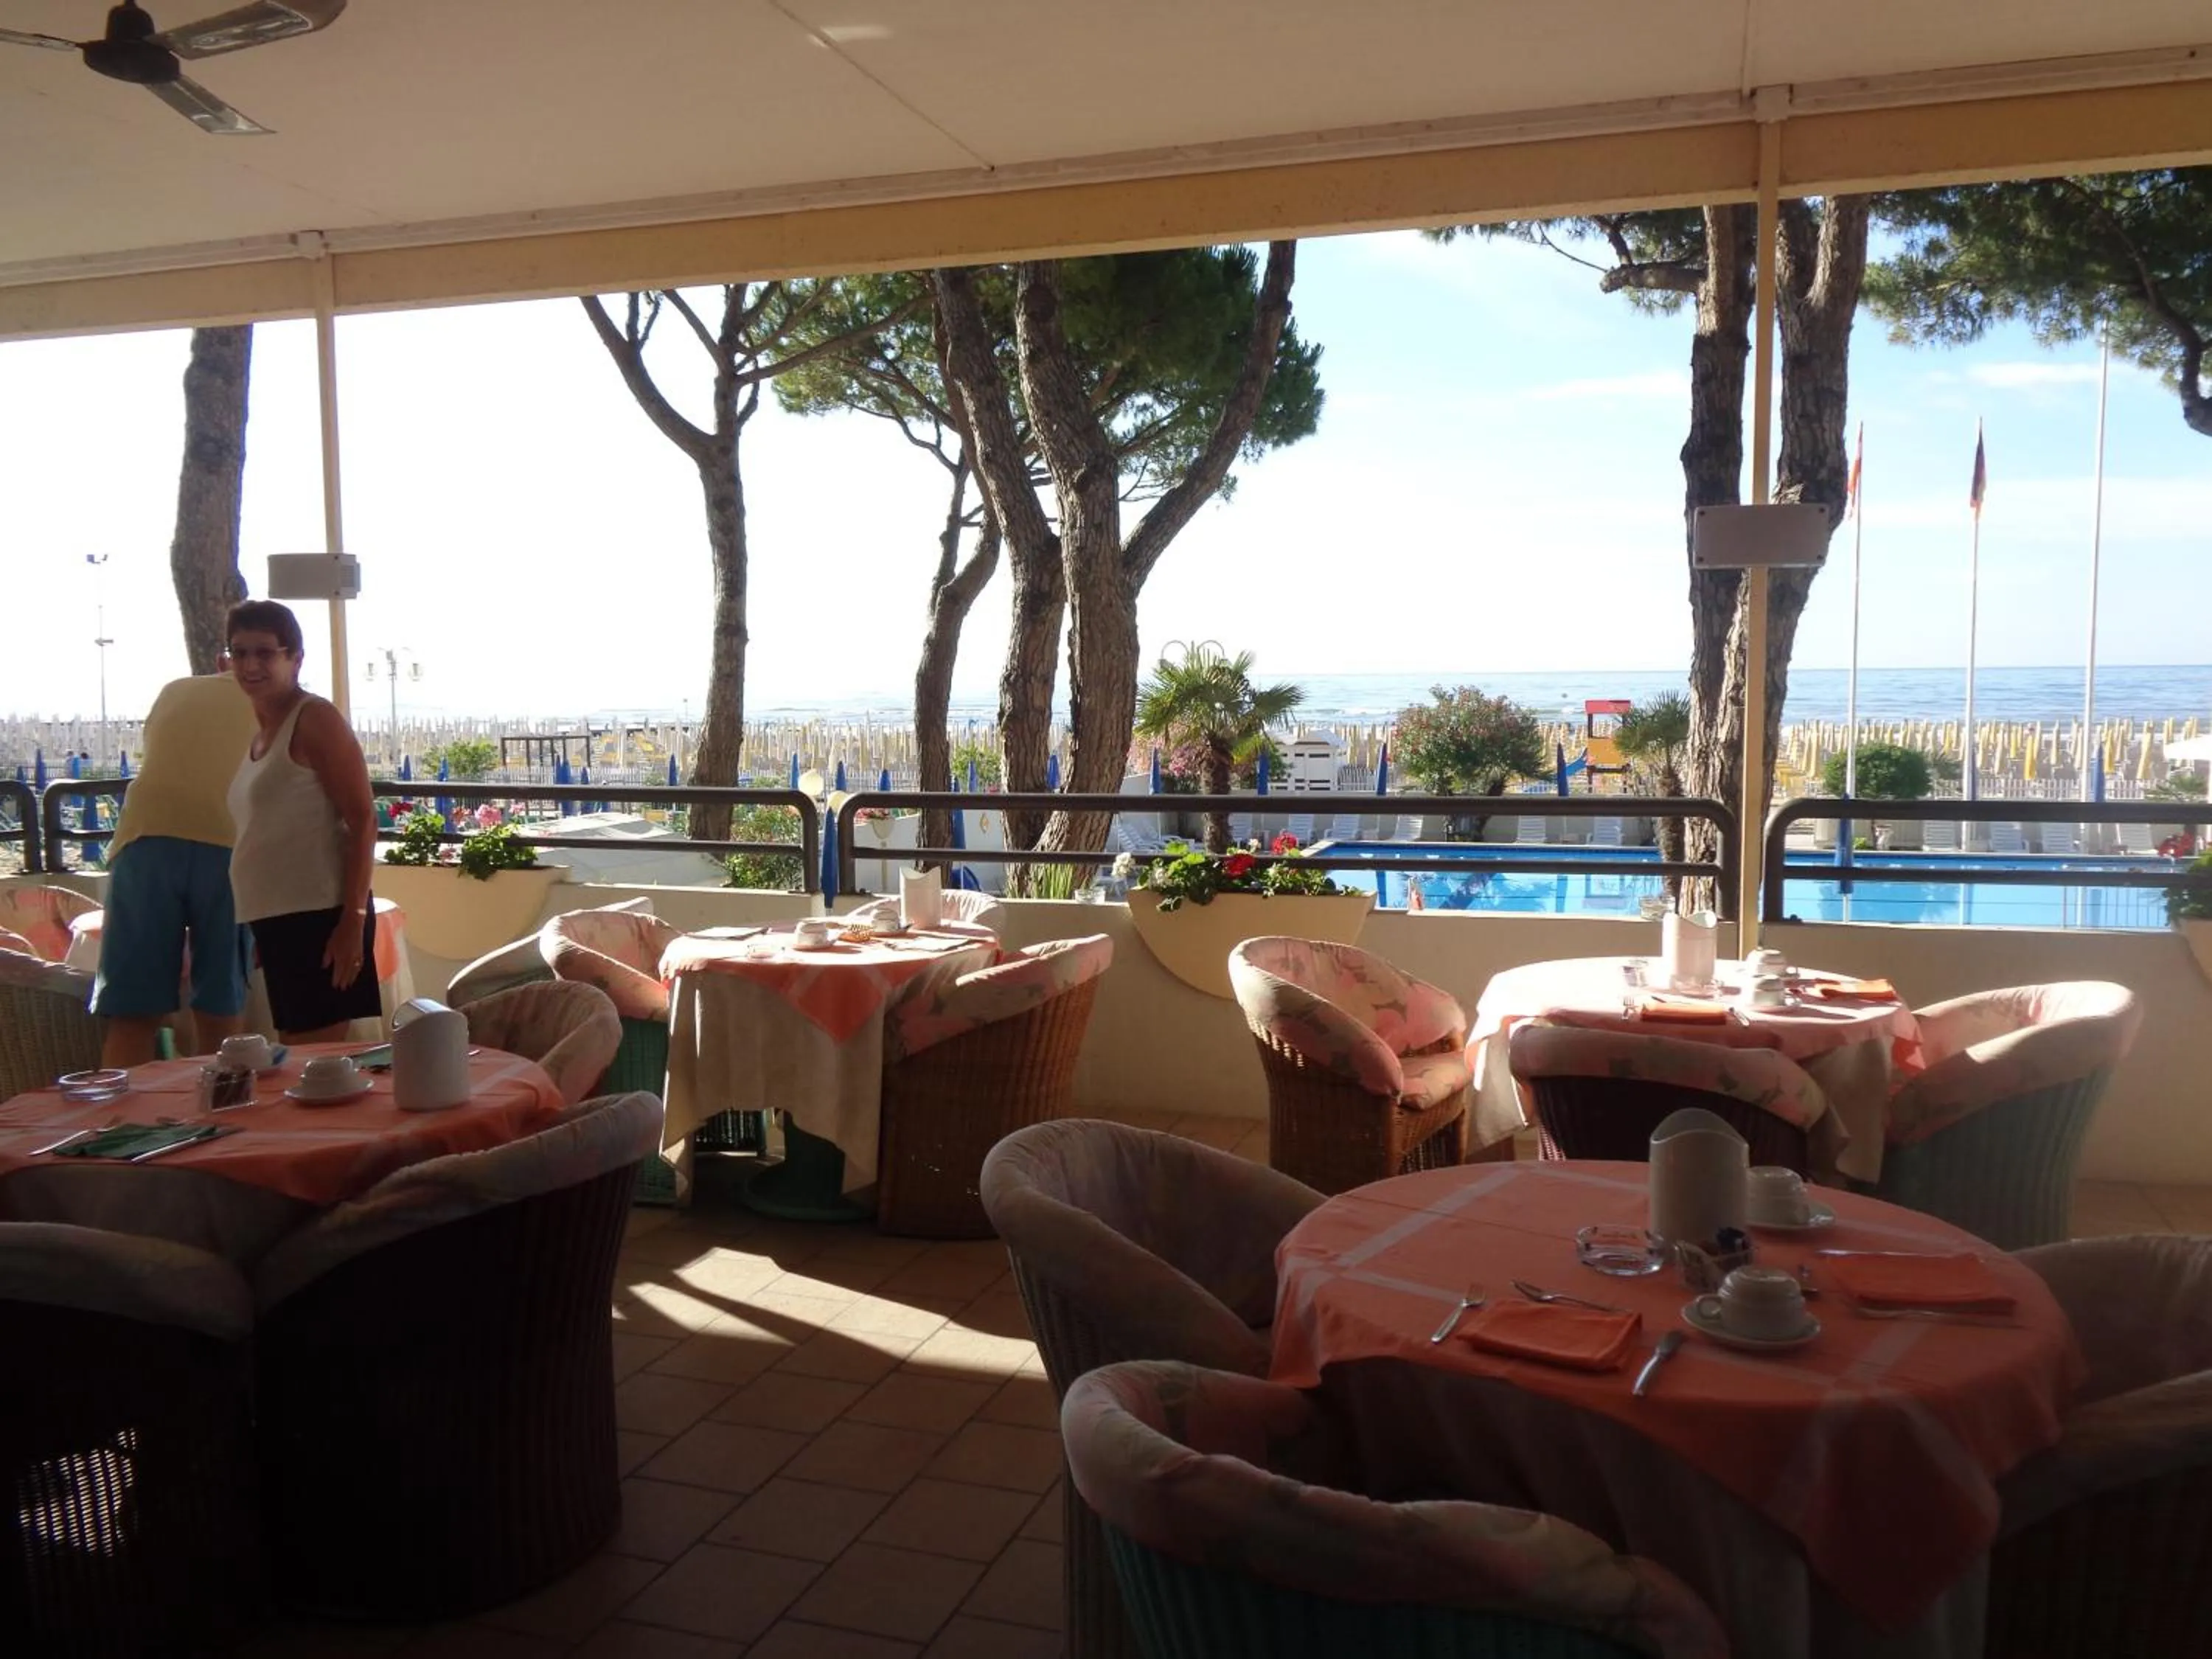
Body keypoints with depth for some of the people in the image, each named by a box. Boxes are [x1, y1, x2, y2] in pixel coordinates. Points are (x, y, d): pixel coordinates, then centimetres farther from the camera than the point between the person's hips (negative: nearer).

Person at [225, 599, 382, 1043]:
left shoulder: (315, 720, -8)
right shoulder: (258, 731, 16)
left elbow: (363, 821, -15)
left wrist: (354, 920, -21)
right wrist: (257, 930, 19)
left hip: (320, 915, -9)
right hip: (274, 919, 9)